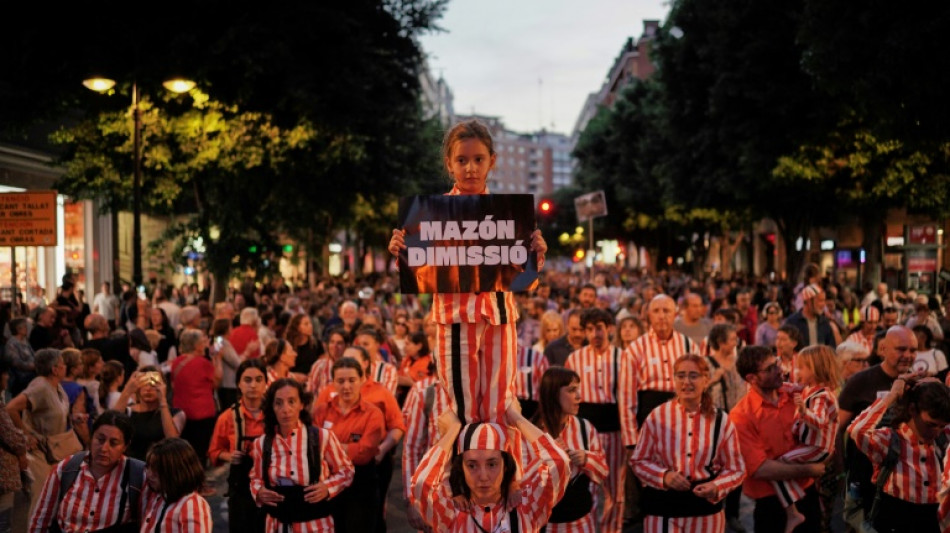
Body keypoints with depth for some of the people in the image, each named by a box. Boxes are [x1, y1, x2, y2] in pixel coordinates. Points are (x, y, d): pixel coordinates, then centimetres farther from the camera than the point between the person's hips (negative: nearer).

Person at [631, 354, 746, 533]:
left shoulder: (721, 420, -1)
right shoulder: (657, 416, -4)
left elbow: (736, 469, 3)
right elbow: (638, 461, 2)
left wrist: (717, 487, -16)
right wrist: (664, 476, -16)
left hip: (706, 510, 1)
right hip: (663, 509, -1)